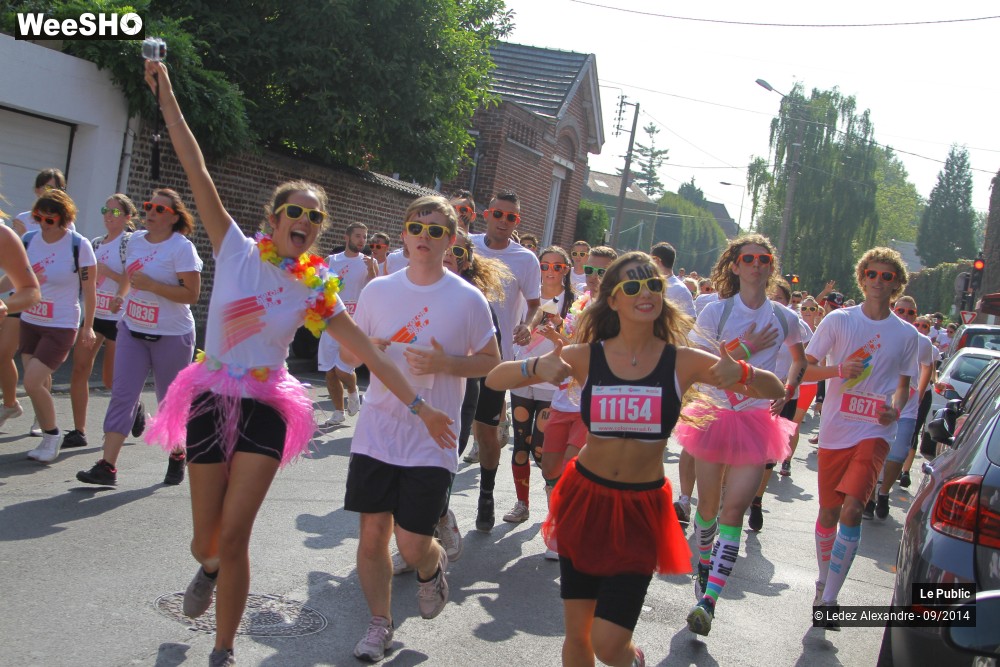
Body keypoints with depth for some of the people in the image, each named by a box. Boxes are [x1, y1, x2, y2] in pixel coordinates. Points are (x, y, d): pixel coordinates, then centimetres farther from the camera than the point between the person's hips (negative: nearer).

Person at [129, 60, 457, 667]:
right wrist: (167, 97, -10)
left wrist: (420, 406, -7)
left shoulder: (316, 291, 0)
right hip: (211, 400, 0)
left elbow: (369, 351, -1)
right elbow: (199, 174, -7)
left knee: (234, 538, -6)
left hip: (266, 410, 0)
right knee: (206, 542, 5)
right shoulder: (237, 250, -2)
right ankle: (210, 568, 45)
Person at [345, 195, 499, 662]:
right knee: (372, 534, 5)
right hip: (376, 434, 3)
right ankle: (379, 623, 27)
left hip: (432, 441, -2)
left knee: (412, 545, -4)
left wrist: (446, 364, -15)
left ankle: (433, 567, 33)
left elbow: (491, 361, 3)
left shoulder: (468, 300, -4)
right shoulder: (378, 290, 3)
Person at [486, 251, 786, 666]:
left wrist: (741, 373, -25)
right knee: (576, 633, 11)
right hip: (585, 498, 1)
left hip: (641, 508, -1)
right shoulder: (586, 357, -6)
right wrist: (538, 366, -27)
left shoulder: (683, 362, -8)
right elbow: (495, 379, -7)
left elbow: (775, 392, -3)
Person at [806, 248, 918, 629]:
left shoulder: (906, 335, 5)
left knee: (852, 509, -18)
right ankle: (823, 583, 34)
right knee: (828, 513, 10)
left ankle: (829, 599, -10)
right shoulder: (838, 320, 0)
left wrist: (895, 408, -5)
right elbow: (806, 366, 2)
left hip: (875, 431, -1)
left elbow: (903, 383, 16)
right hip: (835, 429, 1)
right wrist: (839, 370, -18)